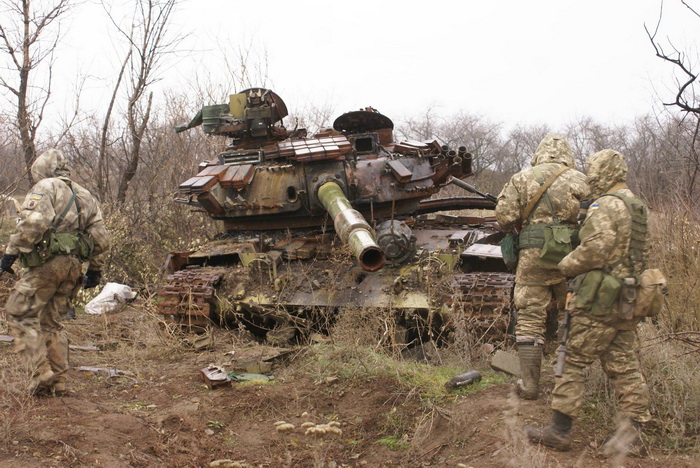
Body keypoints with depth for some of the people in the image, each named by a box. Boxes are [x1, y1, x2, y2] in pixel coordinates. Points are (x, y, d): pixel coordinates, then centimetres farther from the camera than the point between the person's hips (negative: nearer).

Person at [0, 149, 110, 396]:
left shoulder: (45, 187, 0)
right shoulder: (85, 196, 22)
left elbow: (33, 222, -18)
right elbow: (100, 237, 17)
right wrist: (95, 269, 23)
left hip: (47, 262, -7)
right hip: (73, 266, 8)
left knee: (20, 315, 0)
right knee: (51, 321, 15)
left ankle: (41, 374, -10)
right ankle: (57, 381, 13)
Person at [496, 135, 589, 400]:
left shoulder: (521, 179, 3)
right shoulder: (580, 181, 4)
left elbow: (504, 217, -3)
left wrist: (515, 226, 18)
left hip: (533, 258, -1)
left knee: (530, 319, 5)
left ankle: (529, 384, 6)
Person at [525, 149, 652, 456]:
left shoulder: (606, 205, -13)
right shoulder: (638, 208, 17)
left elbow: (596, 249, -22)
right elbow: (642, 254, 20)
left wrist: (566, 265, -8)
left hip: (599, 302, -9)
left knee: (573, 362, -1)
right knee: (625, 367, 9)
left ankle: (559, 430, 5)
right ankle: (631, 432, 9)